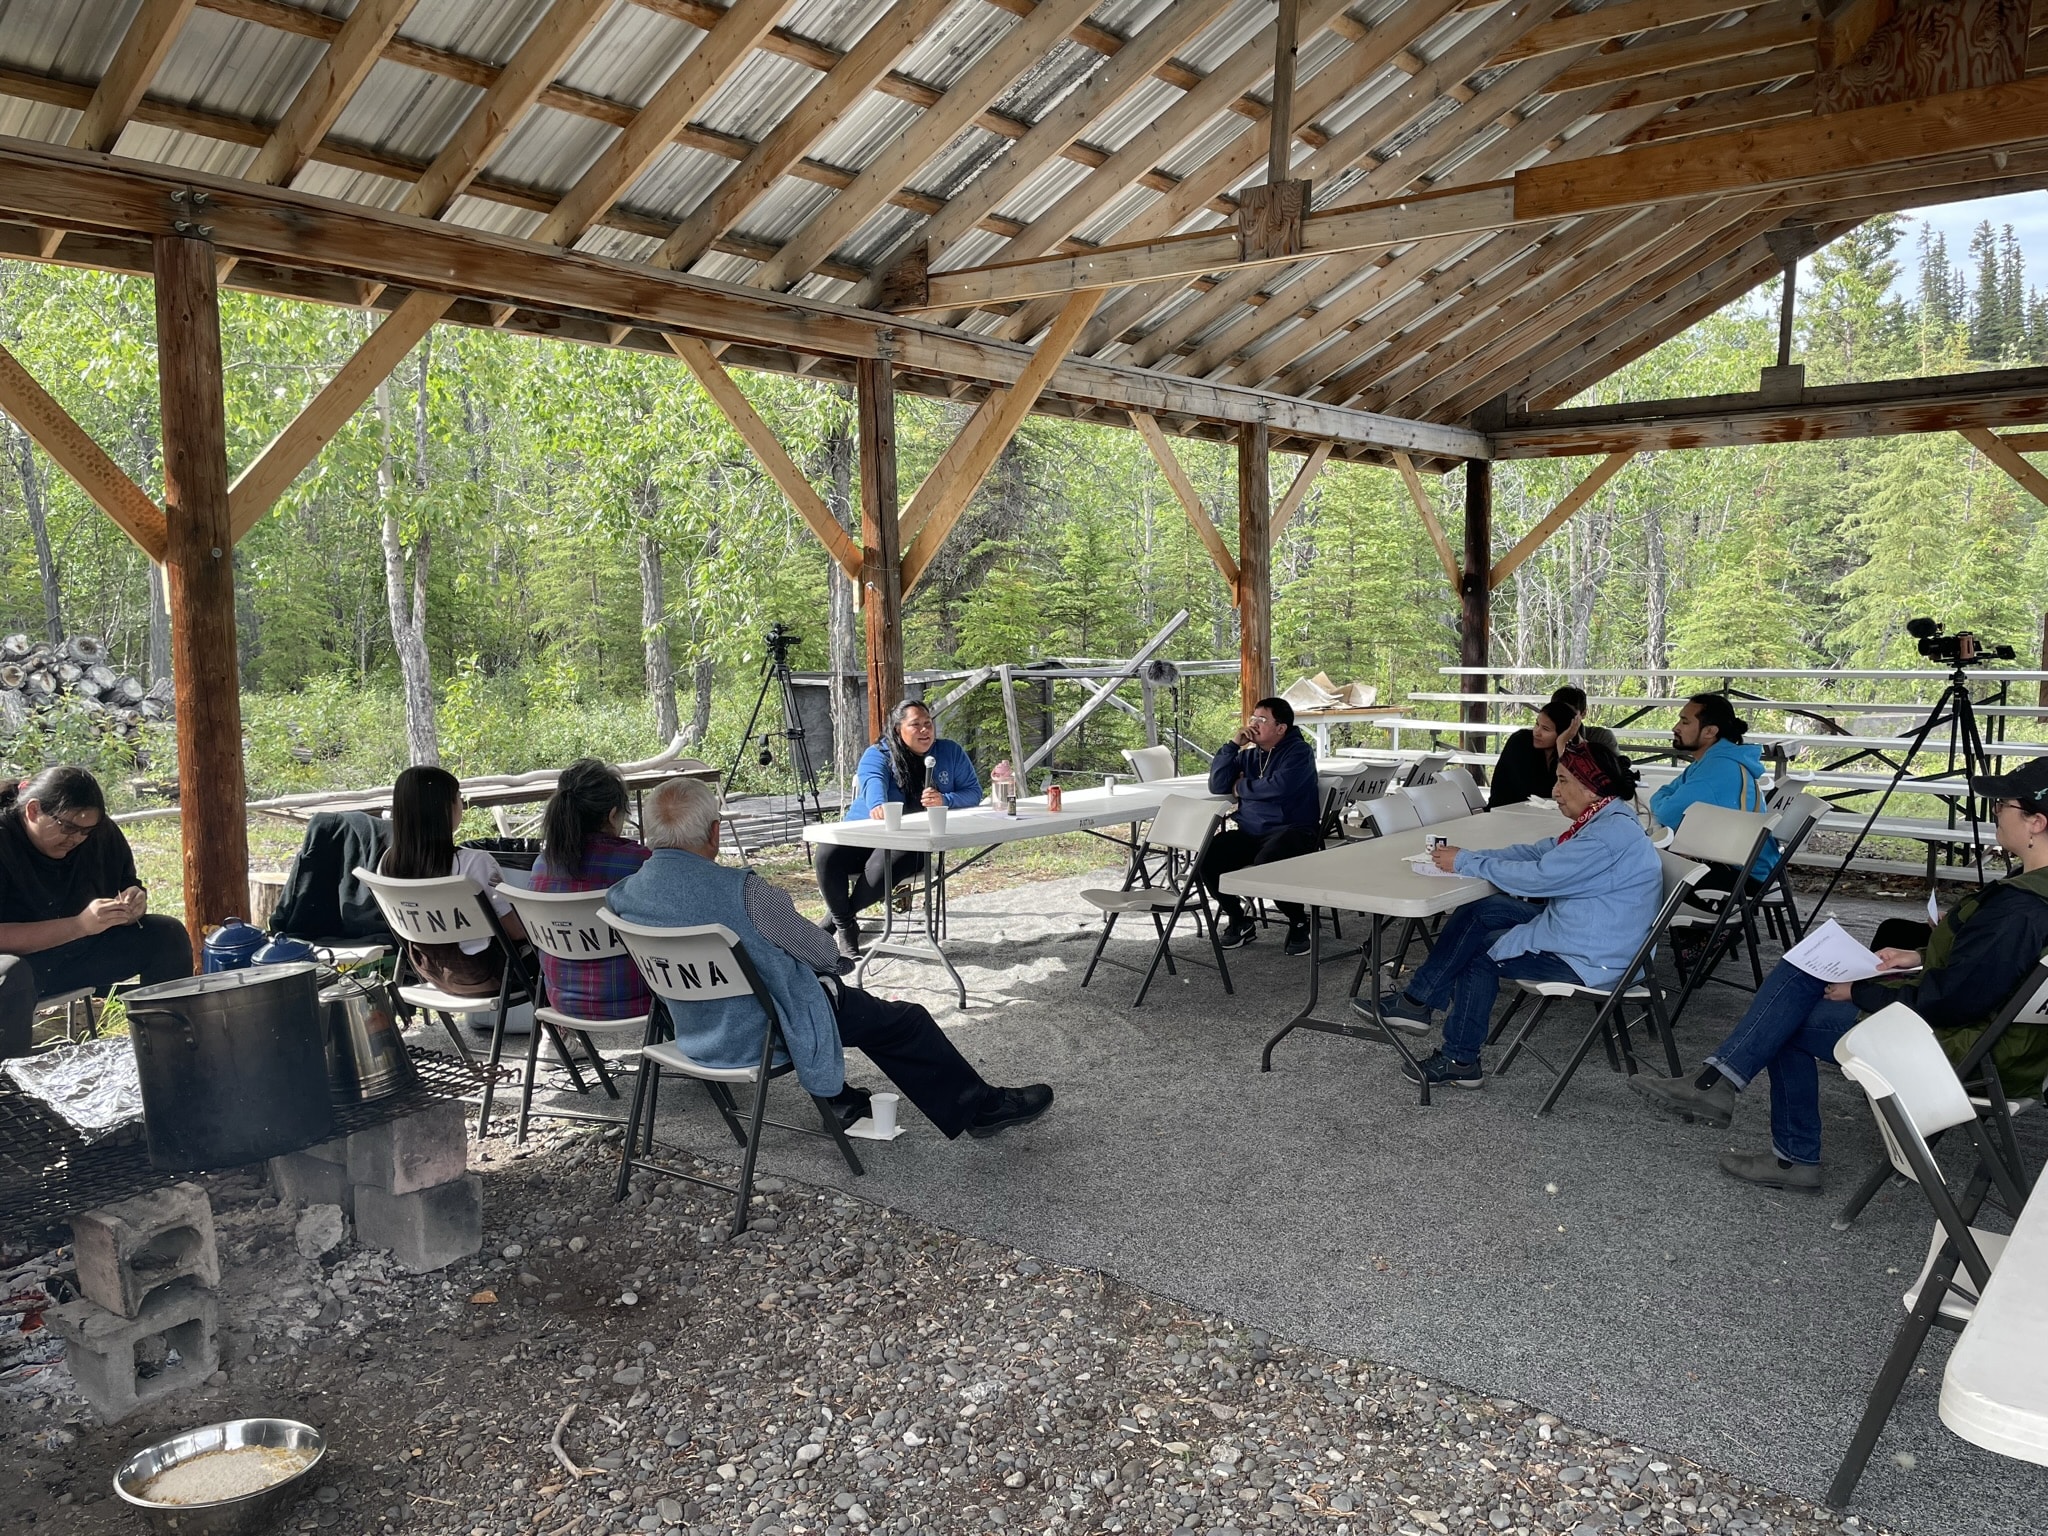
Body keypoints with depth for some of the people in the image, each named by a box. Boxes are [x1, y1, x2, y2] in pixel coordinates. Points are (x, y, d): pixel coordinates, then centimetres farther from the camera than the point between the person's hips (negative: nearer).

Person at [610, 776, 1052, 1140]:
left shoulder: (625, 893, -10)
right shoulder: (741, 890, -30)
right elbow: (820, 951, -16)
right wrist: (831, 957, 10)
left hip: (691, 1033, 8)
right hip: (760, 1034, -8)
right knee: (903, 1021, 9)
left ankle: (838, 1099, 43)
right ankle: (981, 1106, 25)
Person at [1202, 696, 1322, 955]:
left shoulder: (1298, 751, -4)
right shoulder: (1248, 754, 15)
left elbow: (1278, 786, -22)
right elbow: (1217, 786, 5)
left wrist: (1241, 787, -5)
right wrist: (1232, 745, -1)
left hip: (1291, 830, -6)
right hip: (1250, 832, 6)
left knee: (1266, 864, -37)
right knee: (1206, 857, -18)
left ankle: (1299, 923, -9)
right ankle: (1238, 921, 3)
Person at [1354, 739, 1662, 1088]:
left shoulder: (1612, 834, -25)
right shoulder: (1605, 821, 7)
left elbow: (1537, 876, -27)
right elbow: (1536, 852, 8)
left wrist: (1465, 862, -16)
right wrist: (1469, 856, -4)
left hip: (1590, 960, -10)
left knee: (1480, 952, -1)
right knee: (1478, 913, 5)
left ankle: (1458, 1060, 12)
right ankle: (1417, 999, 7)